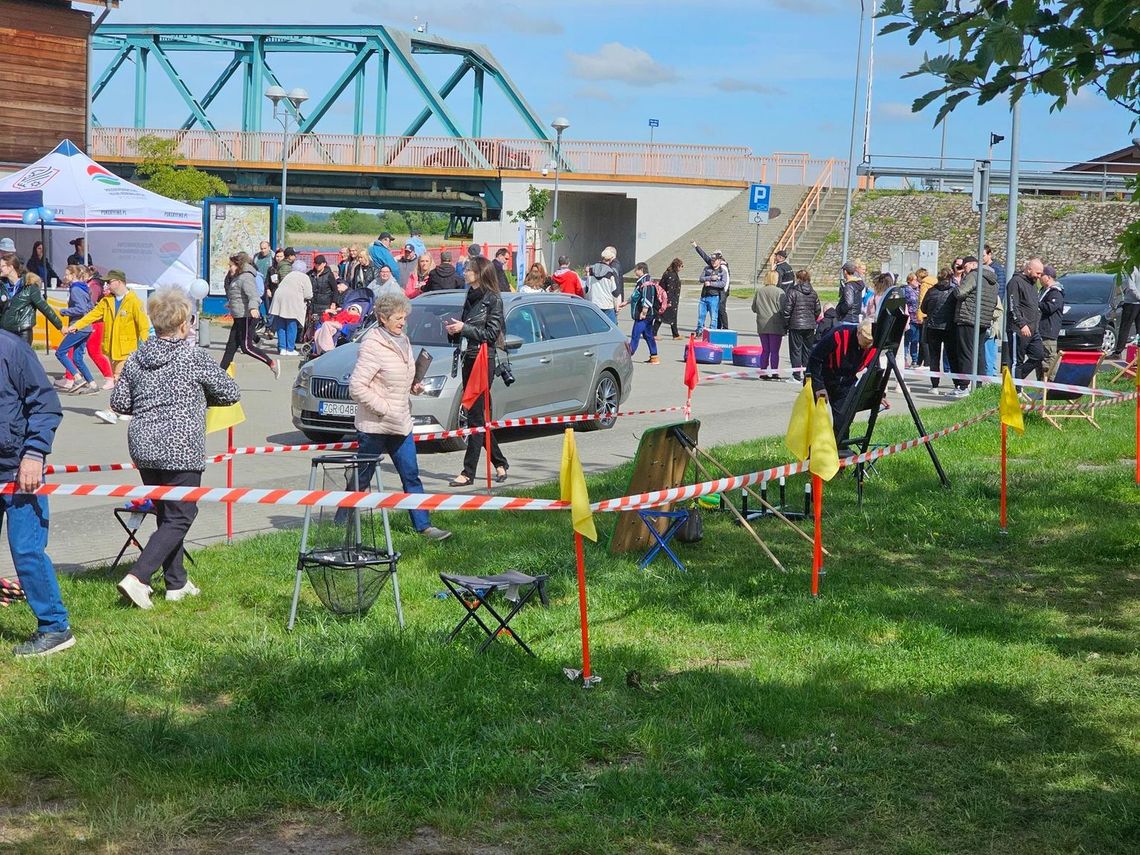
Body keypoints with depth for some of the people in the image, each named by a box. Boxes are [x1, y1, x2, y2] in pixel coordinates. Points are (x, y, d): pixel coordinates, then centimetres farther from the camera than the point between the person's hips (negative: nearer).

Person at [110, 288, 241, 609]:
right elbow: (231, 393, -2)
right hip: (180, 451, -6)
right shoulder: (194, 357, -9)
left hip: (143, 449, 6)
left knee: (166, 513, 17)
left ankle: (176, 583, 21)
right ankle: (137, 577, -14)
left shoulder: (136, 359, 5)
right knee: (180, 517, -1)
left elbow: (119, 403, 9)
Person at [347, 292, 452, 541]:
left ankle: (423, 525, 10)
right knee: (362, 478, 2)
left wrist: (415, 387, 6)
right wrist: (383, 408, -20)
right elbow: (357, 386, -20)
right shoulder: (372, 346, -16)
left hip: (401, 423, 8)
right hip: (374, 425, -8)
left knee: (411, 476, 7)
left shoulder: (402, 341, 11)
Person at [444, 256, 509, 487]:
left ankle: (469, 472, -8)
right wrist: (454, 330, 2)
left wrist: (464, 328, -15)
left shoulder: (493, 300, -8)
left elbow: (492, 334, -13)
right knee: (479, 417, 11)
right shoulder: (471, 298, 16)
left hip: (484, 360, -9)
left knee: (476, 417, -8)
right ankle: (500, 463, 23)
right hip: (469, 358, 9)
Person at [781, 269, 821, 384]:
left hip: (796, 325, -5)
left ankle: (797, 376, -3)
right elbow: (817, 311, 11)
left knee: (795, 350, 0)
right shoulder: (813, 293, 7)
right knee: (808, 350, 12)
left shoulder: (792, 292, -11)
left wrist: (786, 323, 0)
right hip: (810, 326, 5)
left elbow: (786, 310, -12)